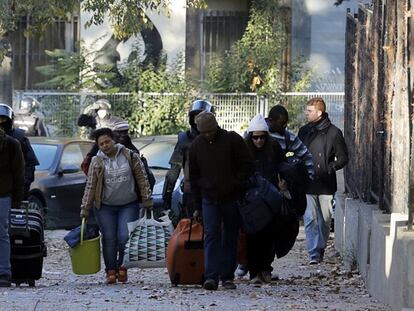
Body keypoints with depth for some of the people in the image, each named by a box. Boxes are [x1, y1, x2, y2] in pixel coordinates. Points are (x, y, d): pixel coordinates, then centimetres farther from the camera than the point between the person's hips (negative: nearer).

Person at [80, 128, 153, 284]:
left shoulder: (130, 156, -1)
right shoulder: (97, 162, 0)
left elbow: (142, 179, 3)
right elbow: (90, 186, 1)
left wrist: (147, 201, 0)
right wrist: (85, 209, -1)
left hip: (129, 205, -1)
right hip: (105, 207, 1)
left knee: (125, 238, -10)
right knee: (109, 239, -2)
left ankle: (122, 267, 9)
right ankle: (111, 271, 5)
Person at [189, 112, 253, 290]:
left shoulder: (232, 140, -4)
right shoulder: (196, 145, 5)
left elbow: (247, 166, -1)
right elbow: (193, 176, 13)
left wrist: (236, 186, -11)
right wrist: (197, 203, 10)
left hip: (231, 199, -1)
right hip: (209, 199, 1)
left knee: (230, 237, 5)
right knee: (211, 235, -11)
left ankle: (227, 276, 12)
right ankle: (211, 277, -17)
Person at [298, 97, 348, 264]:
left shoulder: (333, 132, -1)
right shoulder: (304, 131, 10)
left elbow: (343, 158, 1)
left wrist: (330, 168, -12)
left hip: (326, 183, -2)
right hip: (307, 183, 2)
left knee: (325, 220, 7)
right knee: (310, 219, -8)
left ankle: (320, 249, 23)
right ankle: (313, 254, -10)